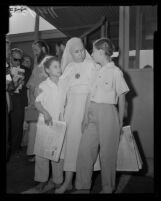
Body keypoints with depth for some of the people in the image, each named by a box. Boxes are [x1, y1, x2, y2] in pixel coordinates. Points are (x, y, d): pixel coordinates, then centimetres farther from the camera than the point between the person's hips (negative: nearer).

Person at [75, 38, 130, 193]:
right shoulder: (96, 71, 10)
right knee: (84, 150, 6)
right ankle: (82, 186, 22)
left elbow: (122, 98, -3)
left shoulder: (116, 72, -7)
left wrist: (120, 121, -1)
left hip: (108, 113, -6)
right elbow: (90, 96, 9)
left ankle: (108, 188, 27)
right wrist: (86, 116, 6)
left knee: (107, 153, 6)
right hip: (93, 113, 6)